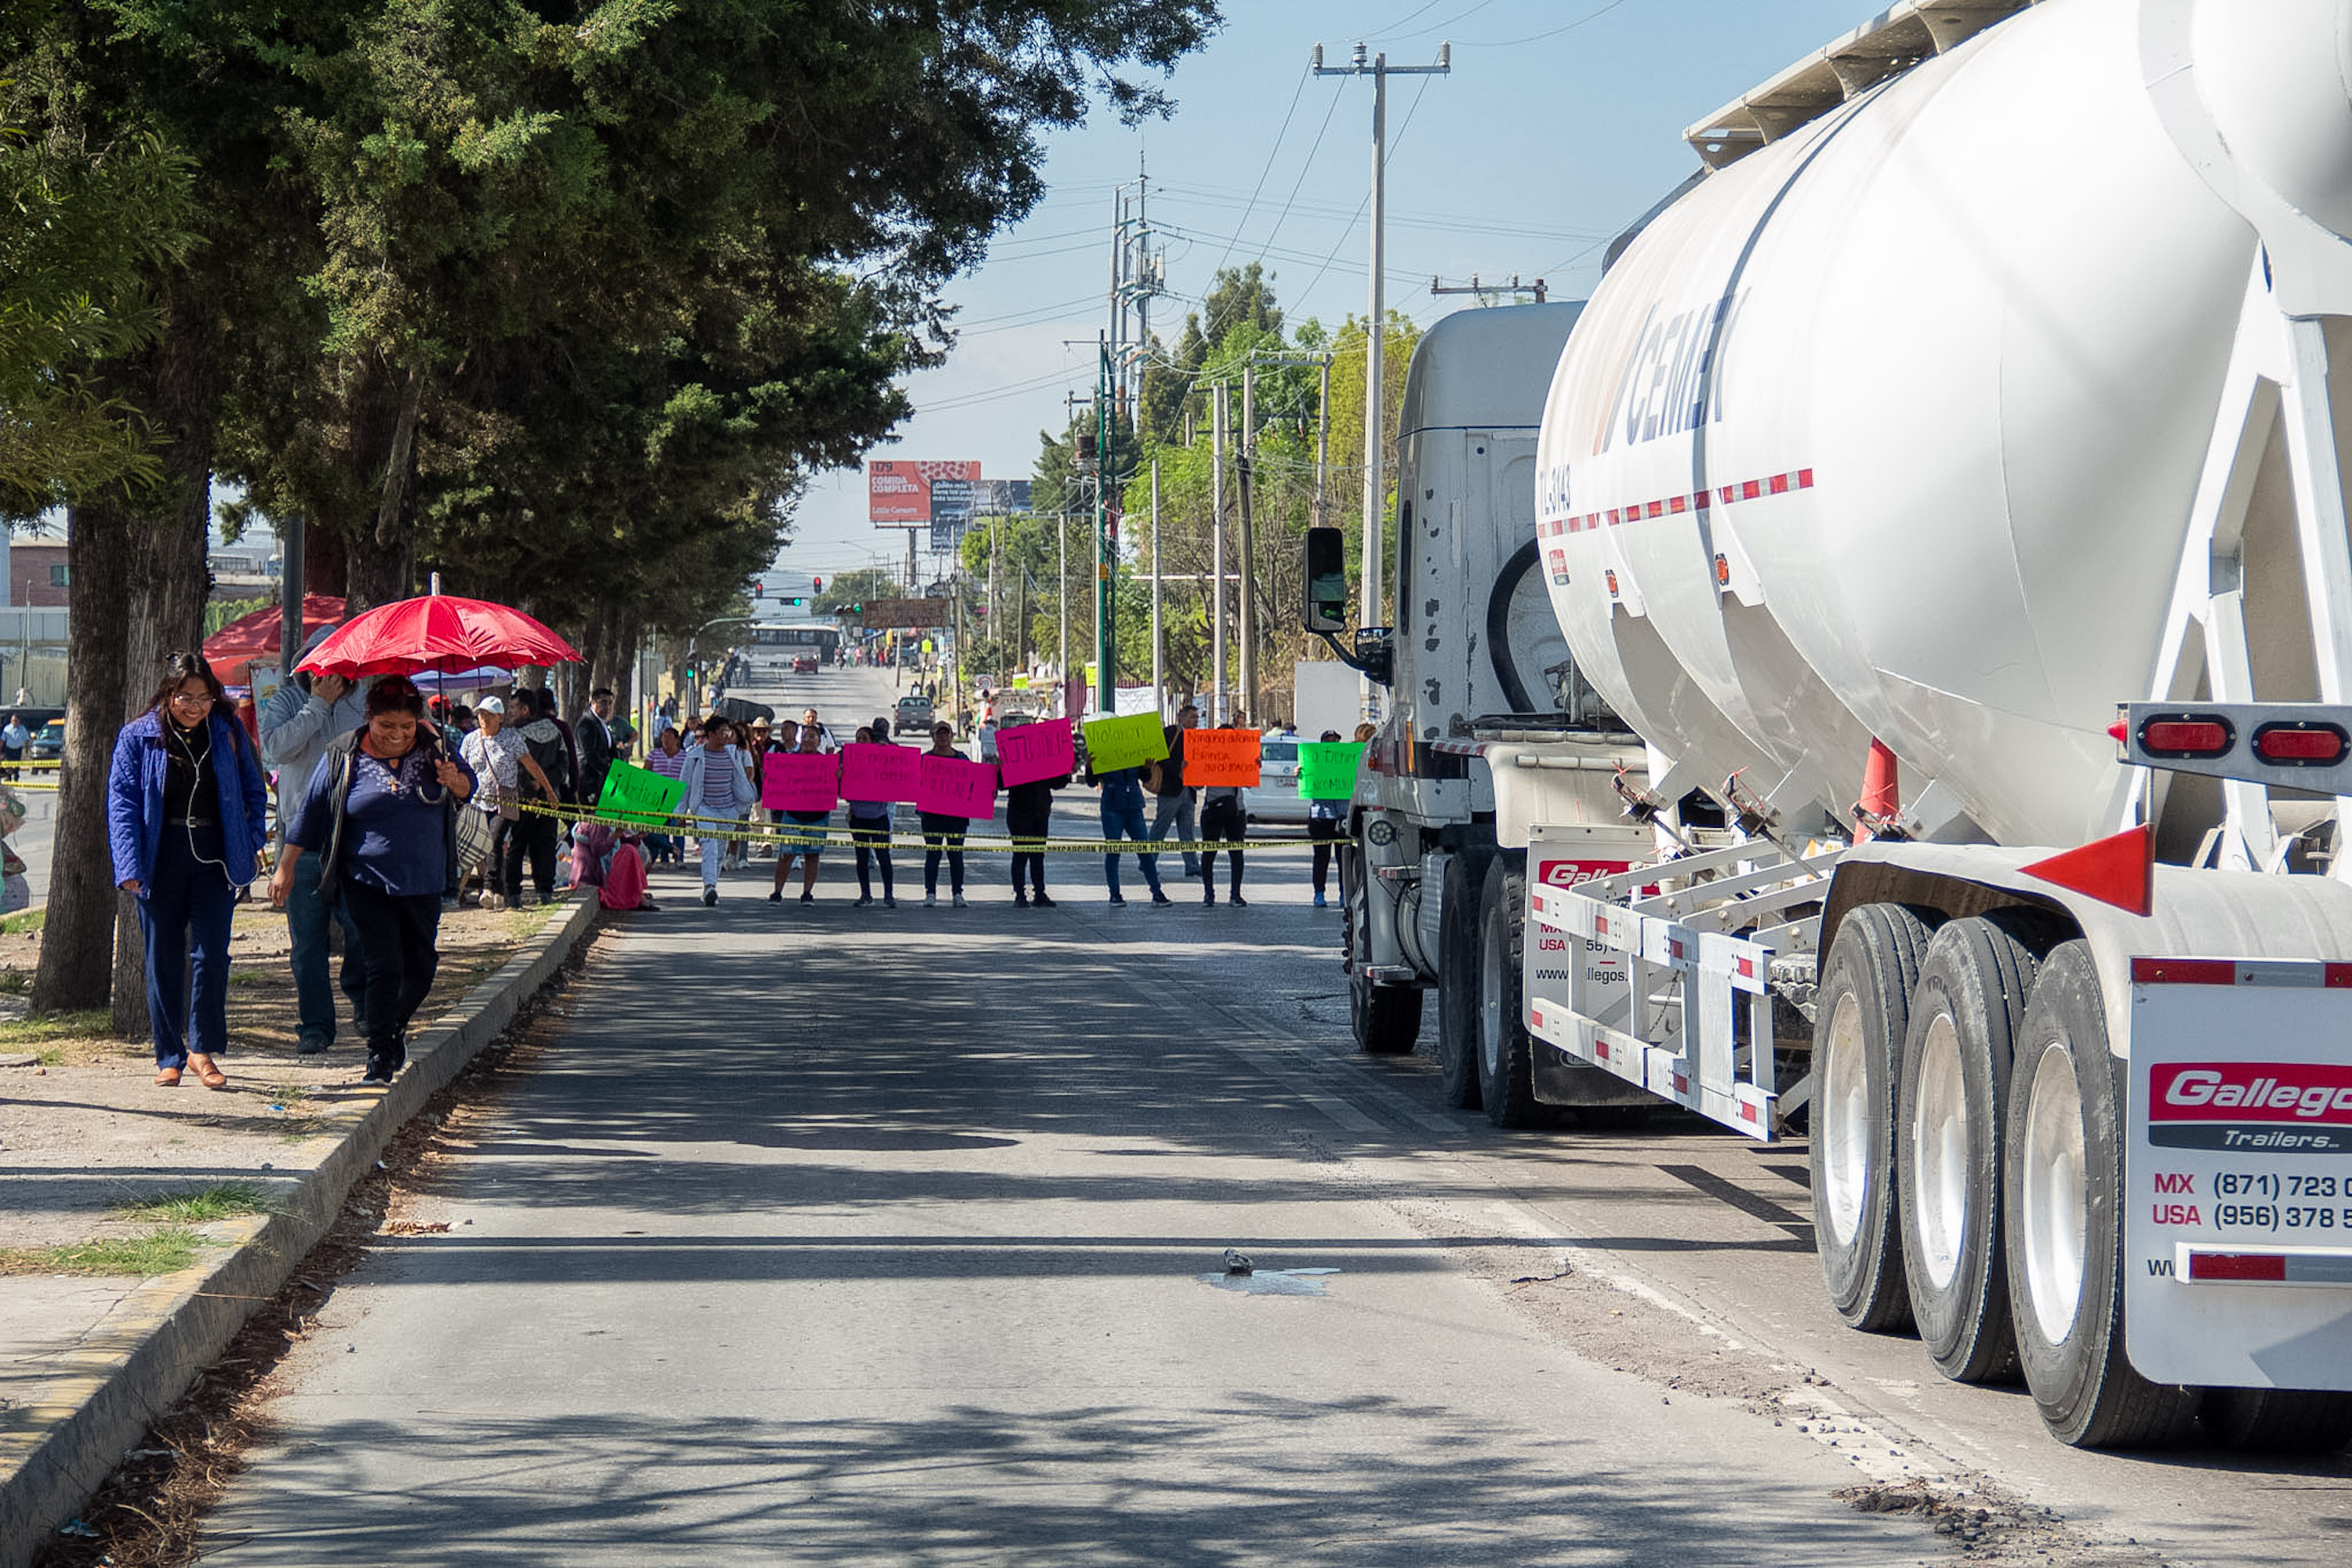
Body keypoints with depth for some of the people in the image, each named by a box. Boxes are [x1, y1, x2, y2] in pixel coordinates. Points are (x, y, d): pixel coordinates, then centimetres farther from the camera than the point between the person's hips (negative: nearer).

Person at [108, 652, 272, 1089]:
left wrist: (252, 842, 3)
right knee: (164, 961, 5)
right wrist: (129, 866, -12)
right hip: (160, 863, 0)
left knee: (212, 955, -7)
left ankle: (203, 1049, 3)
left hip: (213, 861, 1)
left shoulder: (228, 733, 4)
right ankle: (169, 1057, 12)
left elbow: (254, 790, 14)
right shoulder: (139, 737, -1)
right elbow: (122, 802, -3)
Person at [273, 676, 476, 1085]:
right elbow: (310, 812, 2)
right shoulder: (343, 757, -5)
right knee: (385, 966, -11)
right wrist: (286, 868, 3)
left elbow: (468, 788, 10)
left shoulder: (431, 747, 0)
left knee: (421, 967, 10)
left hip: (422, 882, 3)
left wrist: (455, 781, -15)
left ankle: (396, 1029, 37)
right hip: (367, 880, -3)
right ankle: (380, 1058, -7)